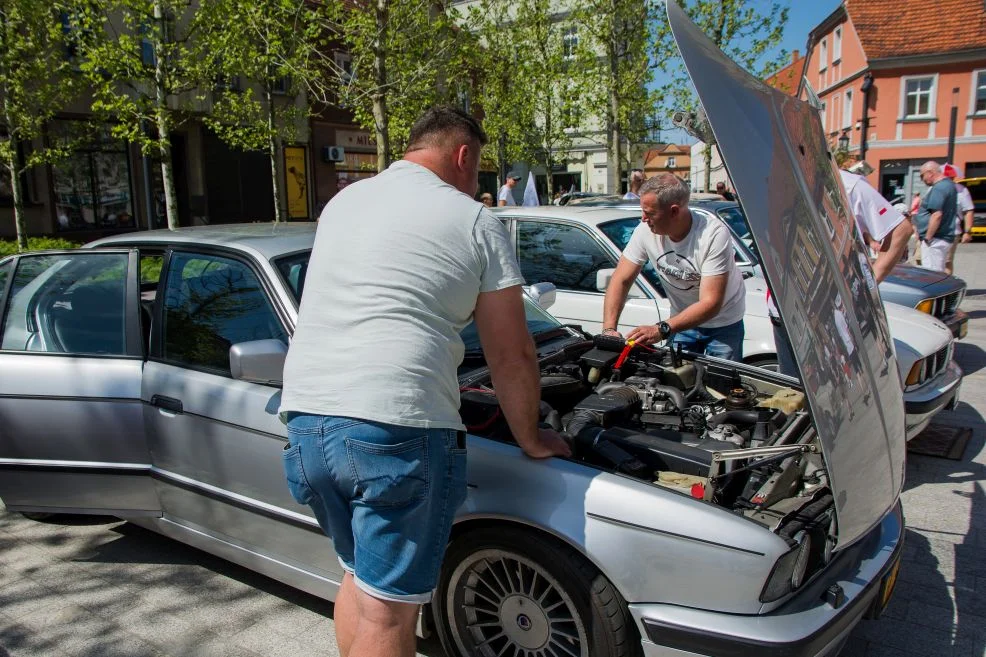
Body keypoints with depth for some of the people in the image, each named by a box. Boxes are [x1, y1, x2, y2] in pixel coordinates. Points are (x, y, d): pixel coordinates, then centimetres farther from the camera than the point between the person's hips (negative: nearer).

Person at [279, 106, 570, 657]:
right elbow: (512, 356, 3)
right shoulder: (476, 223, 2)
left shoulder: (342, 202, 20)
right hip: (396, 429, -6)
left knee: (359, 573, 26)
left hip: (307, 415, 7)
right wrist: (530, 439, 18)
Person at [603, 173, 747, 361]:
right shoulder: (645, 231, -18)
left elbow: (710, 303, -34)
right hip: (683, 320, 4)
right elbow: (621, 281, -13)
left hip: (724, 325, -3)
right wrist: (609, 329, -27)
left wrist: (661, 330, -45)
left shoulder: (715, 234, -31)